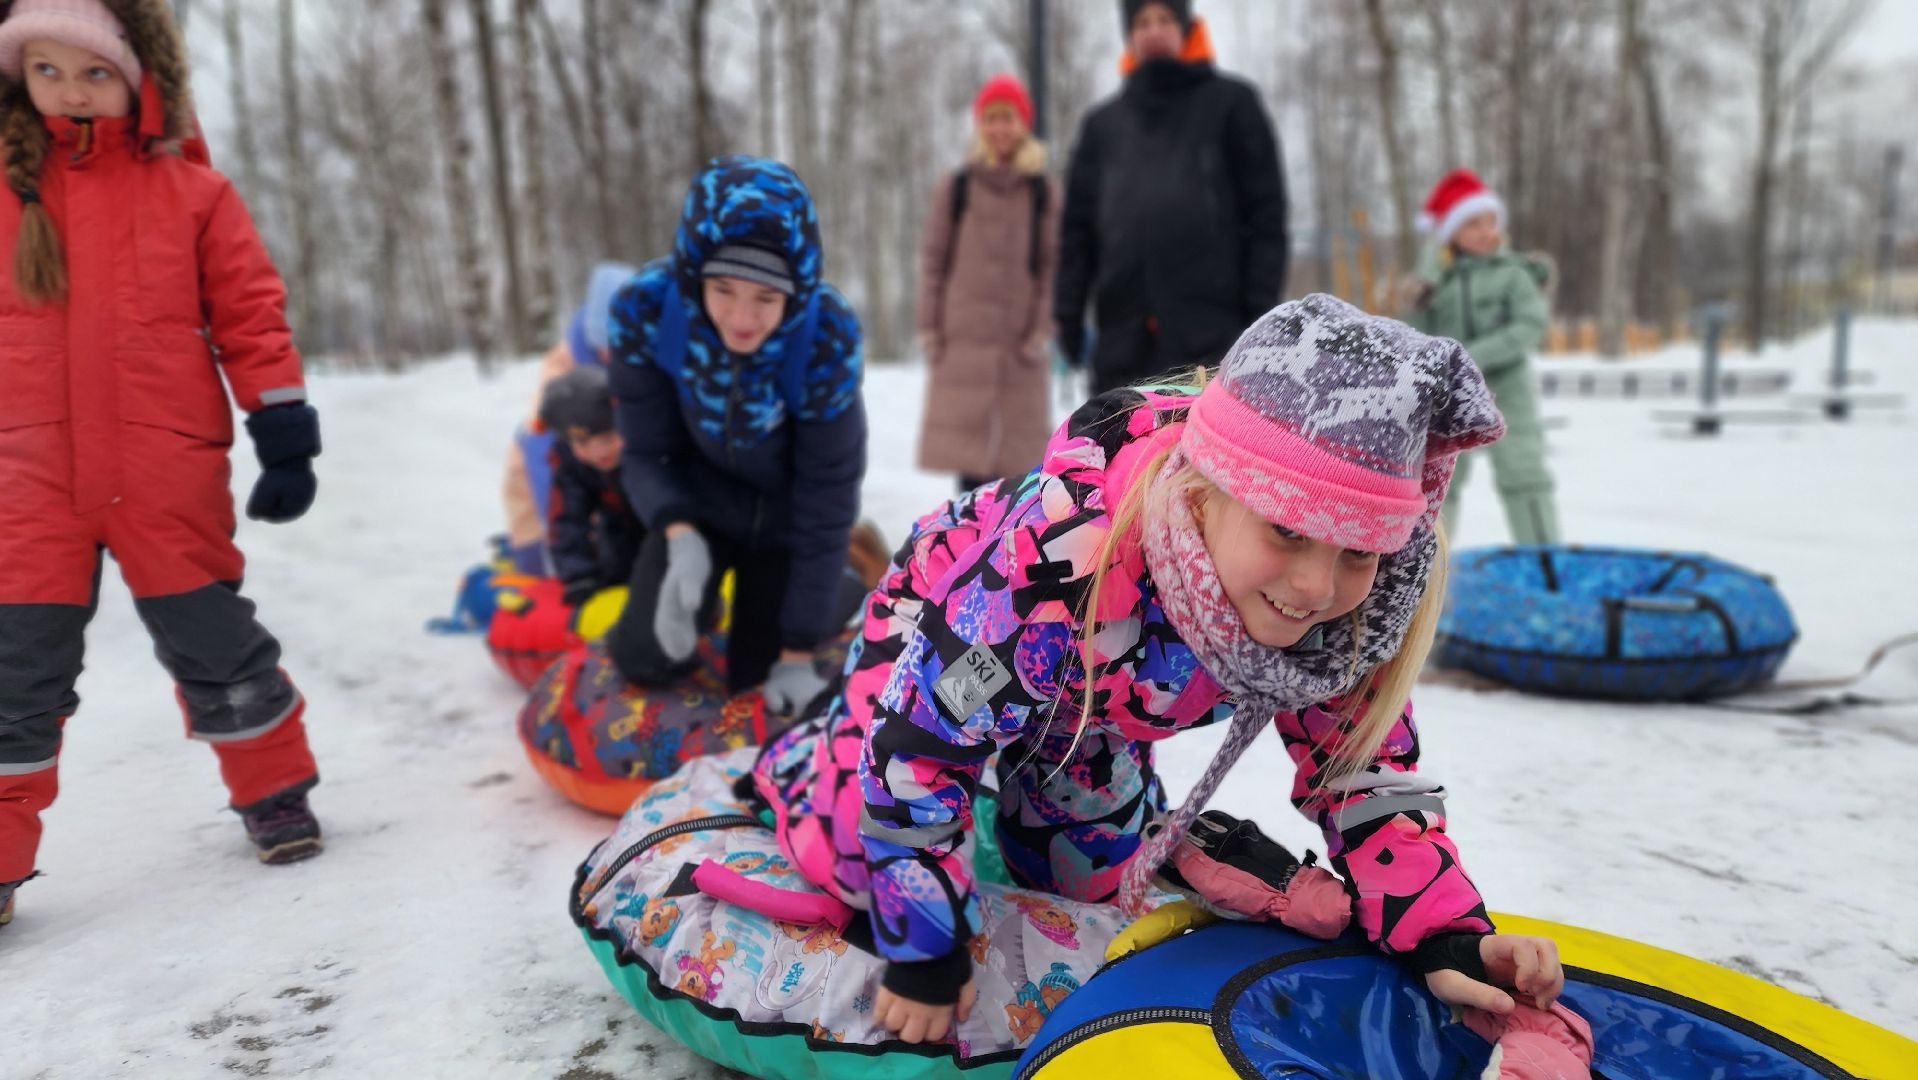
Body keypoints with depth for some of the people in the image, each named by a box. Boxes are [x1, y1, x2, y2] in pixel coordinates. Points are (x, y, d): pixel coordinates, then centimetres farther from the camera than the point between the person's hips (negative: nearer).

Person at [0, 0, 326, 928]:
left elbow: (250, 310, 1)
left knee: (210, 640, 9)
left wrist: (285, 435, -2)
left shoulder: (189, 188, -1)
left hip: (169, 474, -2)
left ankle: (273, 791, 30)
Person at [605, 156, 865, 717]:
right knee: (647, 658, -16)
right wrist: (679, 536, -37)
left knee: (758, 682, 4)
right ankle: (700, 598, 17)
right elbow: (646, 454, -15)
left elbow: (825, 498, -25)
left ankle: (848, 581, 31)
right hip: (699, 499, 1)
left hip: (783, 513, -1)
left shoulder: (827, 335, -33)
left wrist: (798, 653, -21)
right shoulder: (646, 310, -29)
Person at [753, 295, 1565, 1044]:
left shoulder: (1352, 605, -32)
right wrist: (924, 954, -27)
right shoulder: (1063, 559, -50)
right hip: (934, 624, -4)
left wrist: (1447, 937, -30)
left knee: (1090, 877, 16)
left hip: (1089, 693, 5)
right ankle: (796, 757, 30)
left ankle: (1012, 783, 47)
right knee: (856, 862, -5)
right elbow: (918, 745, -37)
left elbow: (1359, 772, -16)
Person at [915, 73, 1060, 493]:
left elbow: (1052, 265, 5)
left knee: (1018, 451, 0)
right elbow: (933, 261, 6)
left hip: (1020, 346, 0)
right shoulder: (955, 188, 5)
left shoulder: (1043, 193, 6)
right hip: (962, 341, 0)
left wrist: (1041, 331, -4)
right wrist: (929, 330, 0)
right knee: (966, 442, 0)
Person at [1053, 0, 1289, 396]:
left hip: (1212, 332, -3)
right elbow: (1079, 227, 15)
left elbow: (1266, 213, 3)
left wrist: (1261, 310, -6)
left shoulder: (1230, 102, 9)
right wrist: (1069, 313, 5)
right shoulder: (1103, 123, 18)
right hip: (1124, 334, 4)